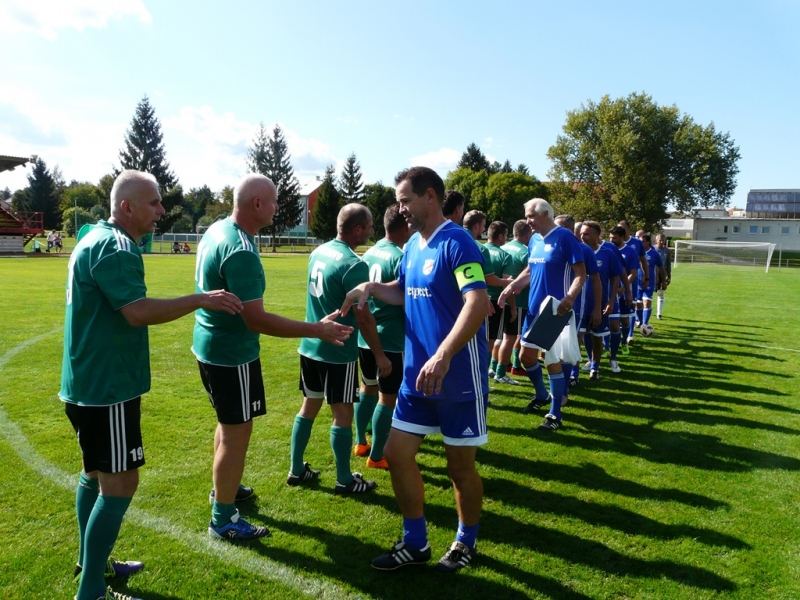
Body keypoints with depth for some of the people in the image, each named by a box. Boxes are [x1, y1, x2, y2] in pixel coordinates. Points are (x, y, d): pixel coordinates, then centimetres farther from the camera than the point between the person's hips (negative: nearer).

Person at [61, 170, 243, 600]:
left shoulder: (95, 239, 14)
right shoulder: (115, 247, -19)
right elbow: (138, 312, -29)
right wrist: (200, 299, -23)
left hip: (90, 382, 11)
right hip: (106, 387, -11)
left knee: (96, 473, 21)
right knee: (120, 483, -4)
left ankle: (91, 563, 37)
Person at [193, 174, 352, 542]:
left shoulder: (217, 229, 3)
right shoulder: (241, 252, -27)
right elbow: (256, 319, -29)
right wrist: (317, 330, -25)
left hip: (210, 344, 10)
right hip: (231, 354, -10)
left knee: (228, 424, 25)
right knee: (237, 434, 3)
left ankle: (223, 489, 43)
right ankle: (223, 521, 18)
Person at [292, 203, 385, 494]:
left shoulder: (318, 252, 5)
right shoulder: (354, 265, -20)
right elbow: (363, 317, -19)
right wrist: (380, 355, -10)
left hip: (310, 345, 8)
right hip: (338, 352, -8)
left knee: (309, 406, 17)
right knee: (342, 413, 4)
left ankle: (296, 470, 28)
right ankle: (345, 480, 17)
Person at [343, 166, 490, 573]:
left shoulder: (456, 241, -16)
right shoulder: (412, 245, 9)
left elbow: (478, 303, -28)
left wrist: (443, 357, -38)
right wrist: (371, 288, 3)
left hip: (459, 378, -8)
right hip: (416, 375, 8)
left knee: (460, 465, 9)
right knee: (397, 454, 10)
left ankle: (466, 543, 34)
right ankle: (415, 543, 29)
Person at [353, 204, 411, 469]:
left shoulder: (369, 253, 6)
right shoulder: (400, 257, -17)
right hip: (390, 338, -8)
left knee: (368, 388, 22)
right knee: (388, 397, 4)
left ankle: (360, 443, 34)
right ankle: (376, 457, 13)